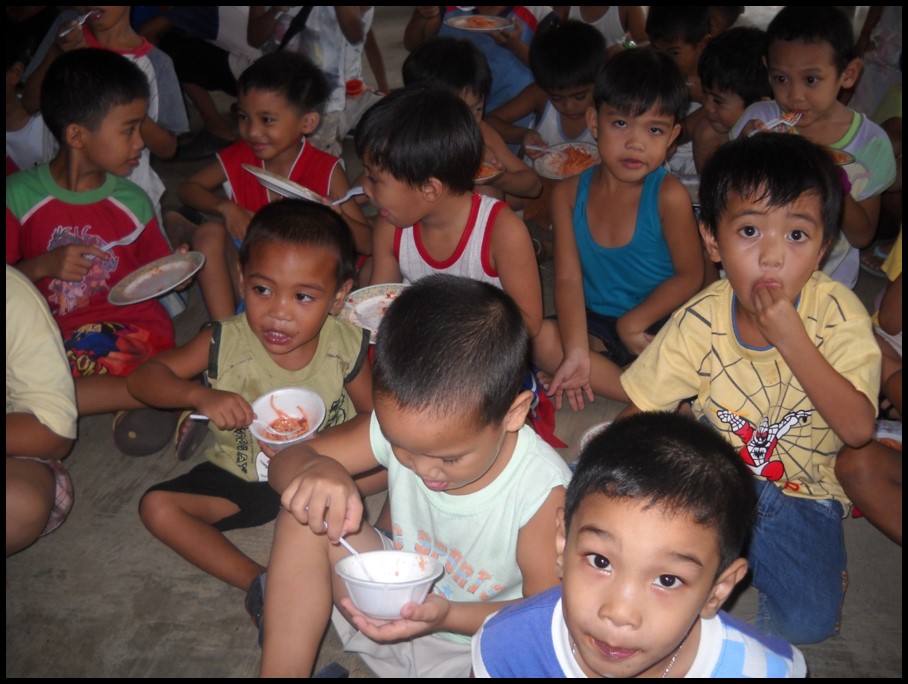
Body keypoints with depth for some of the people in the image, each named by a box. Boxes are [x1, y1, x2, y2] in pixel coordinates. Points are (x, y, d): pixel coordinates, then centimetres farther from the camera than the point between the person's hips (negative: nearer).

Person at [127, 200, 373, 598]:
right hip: (240, 476, 1)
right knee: (158, 506, -19)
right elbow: (143, 379, -11)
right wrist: (199, 395, -32)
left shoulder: (346, 347, -16)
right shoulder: (226, 343, -16)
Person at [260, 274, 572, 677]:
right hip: (388, 613, 4)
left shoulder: (542, 489, -28)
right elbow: (286, 462, -9)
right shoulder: (400, 425, -18)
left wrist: (447, 614, -33)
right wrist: (317, 470, -35)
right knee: (304, 515, -17)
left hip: (474, 642, -3)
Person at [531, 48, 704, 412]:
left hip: (659, 324, -4)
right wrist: (577, 352, -23)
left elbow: (690, 275, -7)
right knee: (541, 339, -25)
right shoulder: (569, 194, -5)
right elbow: (568, 277, -11)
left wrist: (634, 322, -13)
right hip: (596, 325, 4)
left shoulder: (669, 196, -14)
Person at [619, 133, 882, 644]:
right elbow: (640, 410, -5)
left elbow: (859, 429, -24)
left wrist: (790, 338, -31)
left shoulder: (838, 312, -16)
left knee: (806, 621, -19)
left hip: (802, 492, 0)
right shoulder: (701, 320, -13)